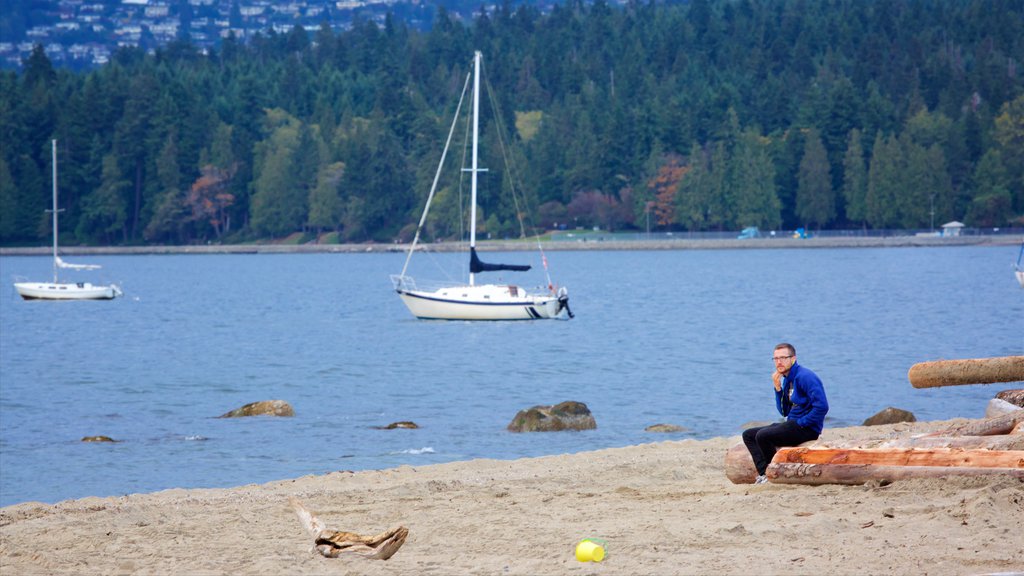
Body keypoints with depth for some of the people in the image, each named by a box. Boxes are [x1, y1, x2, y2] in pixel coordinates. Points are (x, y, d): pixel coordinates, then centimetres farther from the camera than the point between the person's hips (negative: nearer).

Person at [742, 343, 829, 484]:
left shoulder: (805, 377, -16)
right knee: (748, 435, 7)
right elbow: (784, 411, 14)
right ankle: (763, 473, -10)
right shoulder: (786, 379, 14)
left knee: (762, 436, -25)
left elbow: (821, 406, -24)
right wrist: (778, 388, 2)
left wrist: (801, 423, -18)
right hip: (792, 425, 10)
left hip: (807, 429, -10)